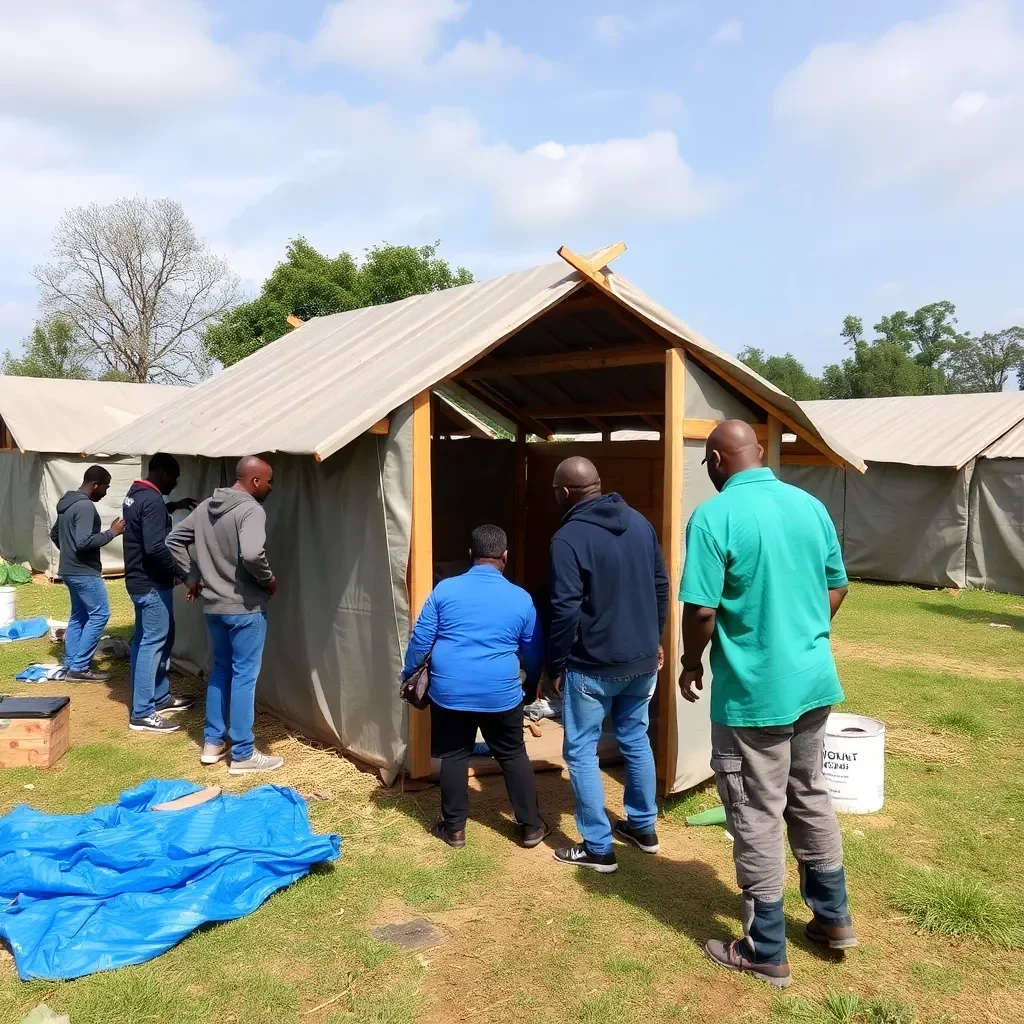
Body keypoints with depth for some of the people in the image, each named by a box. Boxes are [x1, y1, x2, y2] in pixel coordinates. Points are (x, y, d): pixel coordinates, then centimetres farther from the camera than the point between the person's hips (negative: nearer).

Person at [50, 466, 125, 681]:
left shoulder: (67, 503, 13)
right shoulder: (85, 506, -20)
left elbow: (54, 534, 24)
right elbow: (84, 541, -28)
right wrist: (111, 532, -20)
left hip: (70, 570, 10)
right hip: (84, 572, -10)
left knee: (79, 615, 14)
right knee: (100, 614, -5)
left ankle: (71, 665, 17)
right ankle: (79, 667, -4)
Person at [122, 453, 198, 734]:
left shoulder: (135, 494, 10)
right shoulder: (152, 501, -21)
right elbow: (155, 548, -28)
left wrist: (174, 506, 23)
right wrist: (177, 570, -15)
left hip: (140, 579, 11)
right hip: (152, 584, -11)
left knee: (162, 638, 19)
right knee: (152, 643, -5)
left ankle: (160, 697, 31)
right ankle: (142, 714, 0)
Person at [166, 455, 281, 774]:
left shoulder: (206, 506, 8)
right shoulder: (251, 510, -18)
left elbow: (173, 539, 13)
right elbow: (251, 554, -34)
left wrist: (193, 576, 15)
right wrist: (269, 580, -16)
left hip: (213, 604, 8)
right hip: (245, 608, -8)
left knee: (220, 669, 20)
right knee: (244, 676, 0)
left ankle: (213, 742, 28)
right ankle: (243, 754, 8)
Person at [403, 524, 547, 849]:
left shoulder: (445, 589, -2)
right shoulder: (521, 599, 0)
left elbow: (420, 639, 0)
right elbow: (534, 652, 11)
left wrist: (407, 676, 15)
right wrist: (532, 684, 29)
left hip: (449, 691, 0)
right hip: (501, 694, 0)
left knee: (453, 757, 14)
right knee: (514, 756, 15)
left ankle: (453, 828, 23)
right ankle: (531, 826, 22)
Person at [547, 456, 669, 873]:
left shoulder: (568, 538, -16)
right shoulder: (639, 523, 4)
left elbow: (565, 611, -18)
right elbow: (661, 587, 10)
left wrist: (556, 666, -7)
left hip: (593, 666, -7)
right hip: (642, 659, 7)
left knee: (581, 752, 6)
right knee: (636, 741, 21)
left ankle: (598, 848, 12)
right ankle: (643, 827, 34)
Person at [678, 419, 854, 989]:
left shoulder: (714, 516, -17)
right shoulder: (811, 505, 3)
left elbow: (702, 610, -20)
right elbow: (838, 588, 10)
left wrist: (691, 665, -3)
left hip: (753, 691, -7)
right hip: (814, 680, 7)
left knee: (757, 817, 7)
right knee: (812, 797, 23)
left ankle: (767, 953, 21)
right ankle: (833, 918, 39)